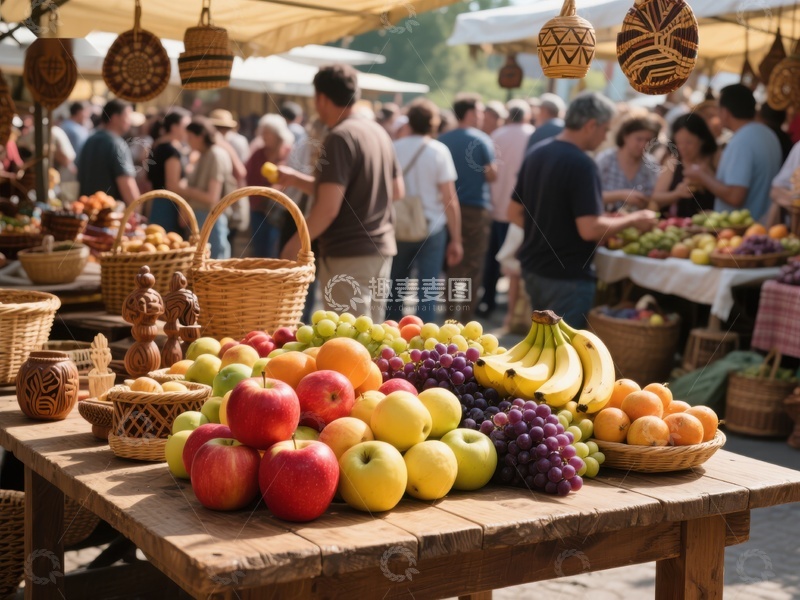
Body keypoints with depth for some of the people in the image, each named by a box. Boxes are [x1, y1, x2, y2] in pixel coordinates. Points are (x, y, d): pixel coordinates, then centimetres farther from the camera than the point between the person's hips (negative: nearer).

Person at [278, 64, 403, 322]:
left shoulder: (339, 138, -14)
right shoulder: (378, 132, 10)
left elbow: (328, 208, -22)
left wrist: (295, 244, -7)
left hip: (348, 255, -9)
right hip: (382, 249, 9)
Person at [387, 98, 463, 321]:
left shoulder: (393, 148, -1)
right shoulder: (438, 151, -7)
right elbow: (450, 200, -7)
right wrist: (456, 239, -1)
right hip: (431, 229, -3)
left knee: (395, 289, 15)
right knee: (427, 291, 0)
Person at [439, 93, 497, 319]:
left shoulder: (443, 140, 2)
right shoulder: (482, 140, -10)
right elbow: (492, 175, -9)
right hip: (477, 208, -4)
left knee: (453, 262, 13)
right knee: (473, 264, 4)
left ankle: (450, 312, 16)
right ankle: (466, 315, 5)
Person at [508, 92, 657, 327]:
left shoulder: (536, 154, 6)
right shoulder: (581, 164, -20)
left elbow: (515, 213, 12)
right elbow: (590, 229, -25)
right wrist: (632, 220, -12)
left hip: (532, 267, 8)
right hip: (567, 276, -8)